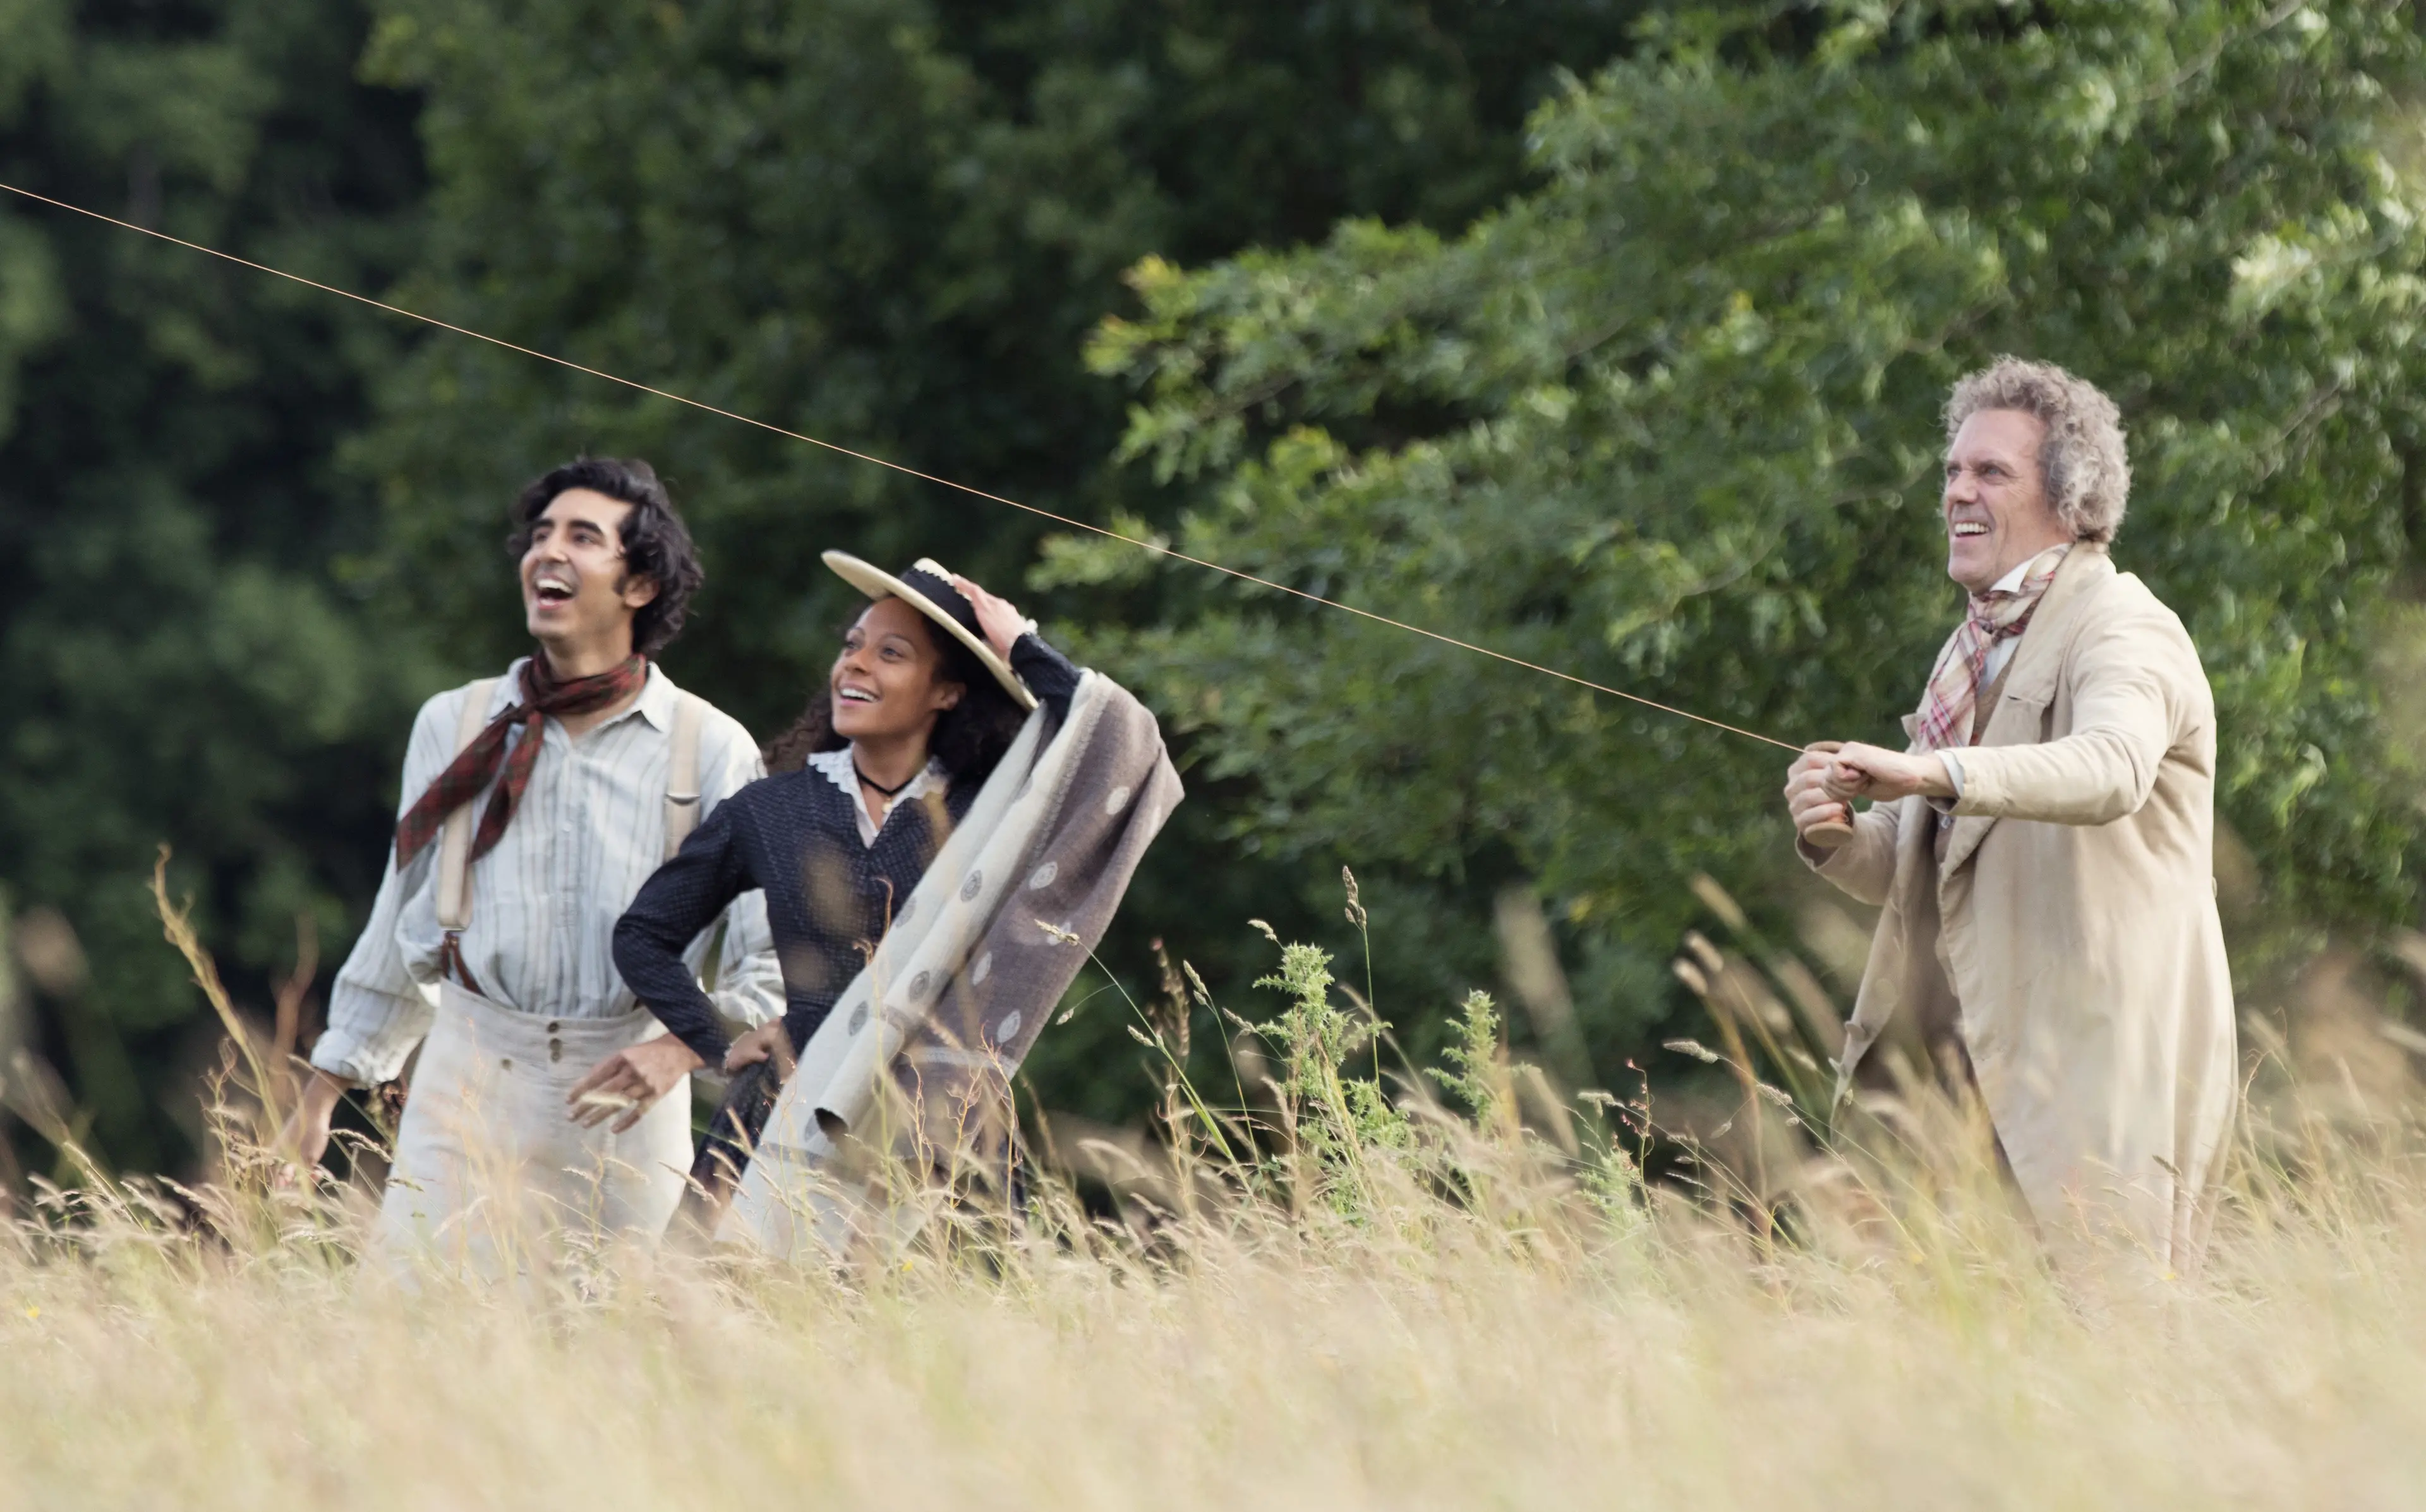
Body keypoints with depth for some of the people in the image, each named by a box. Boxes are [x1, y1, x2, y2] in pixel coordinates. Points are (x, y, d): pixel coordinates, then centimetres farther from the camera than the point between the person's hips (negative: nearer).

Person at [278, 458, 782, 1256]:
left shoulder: (711, 749, 2)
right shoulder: (454, 726, 11)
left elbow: (774, 960, -1)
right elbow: (402, 927, 18)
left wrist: (676, 1052, -17)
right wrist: (322, 1093, 18)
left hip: (622, 1094, -1)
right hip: (471, 1074, 1)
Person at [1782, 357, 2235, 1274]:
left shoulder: (2122, 632, -9)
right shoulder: (1974, 648, 19)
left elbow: (2110, 769, -32)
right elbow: (1914, 872, 20)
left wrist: (1935, 772, -45)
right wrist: (1836, 836, -4)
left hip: (2101, 1069, -8)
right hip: (1983, 1065, 8)